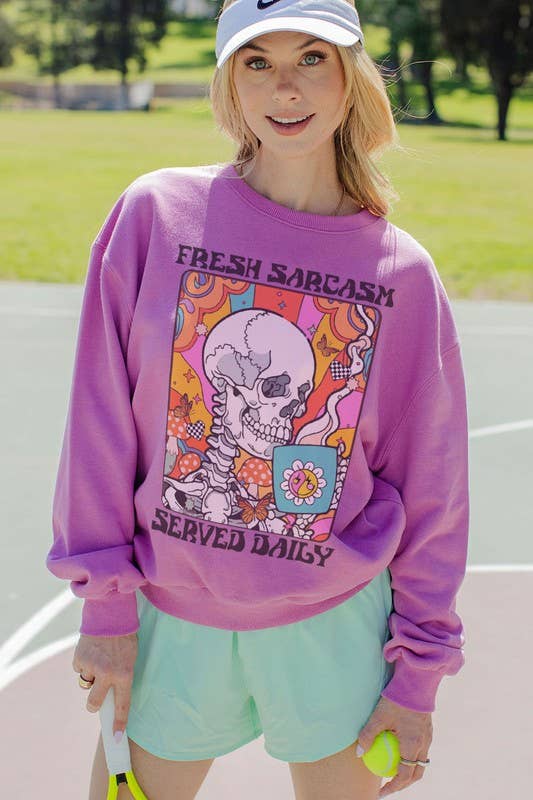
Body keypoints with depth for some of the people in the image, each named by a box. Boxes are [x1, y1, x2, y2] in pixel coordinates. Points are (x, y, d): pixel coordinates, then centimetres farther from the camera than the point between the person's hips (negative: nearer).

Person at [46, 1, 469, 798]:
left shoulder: (403, 271, -6)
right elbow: (102, 419, -3)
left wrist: (419, 672, 1)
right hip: (170, 619, 0)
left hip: (334, 625, 0)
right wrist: (105, 600, -3)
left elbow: (430, 481, 0)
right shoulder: (157, 212, -7)